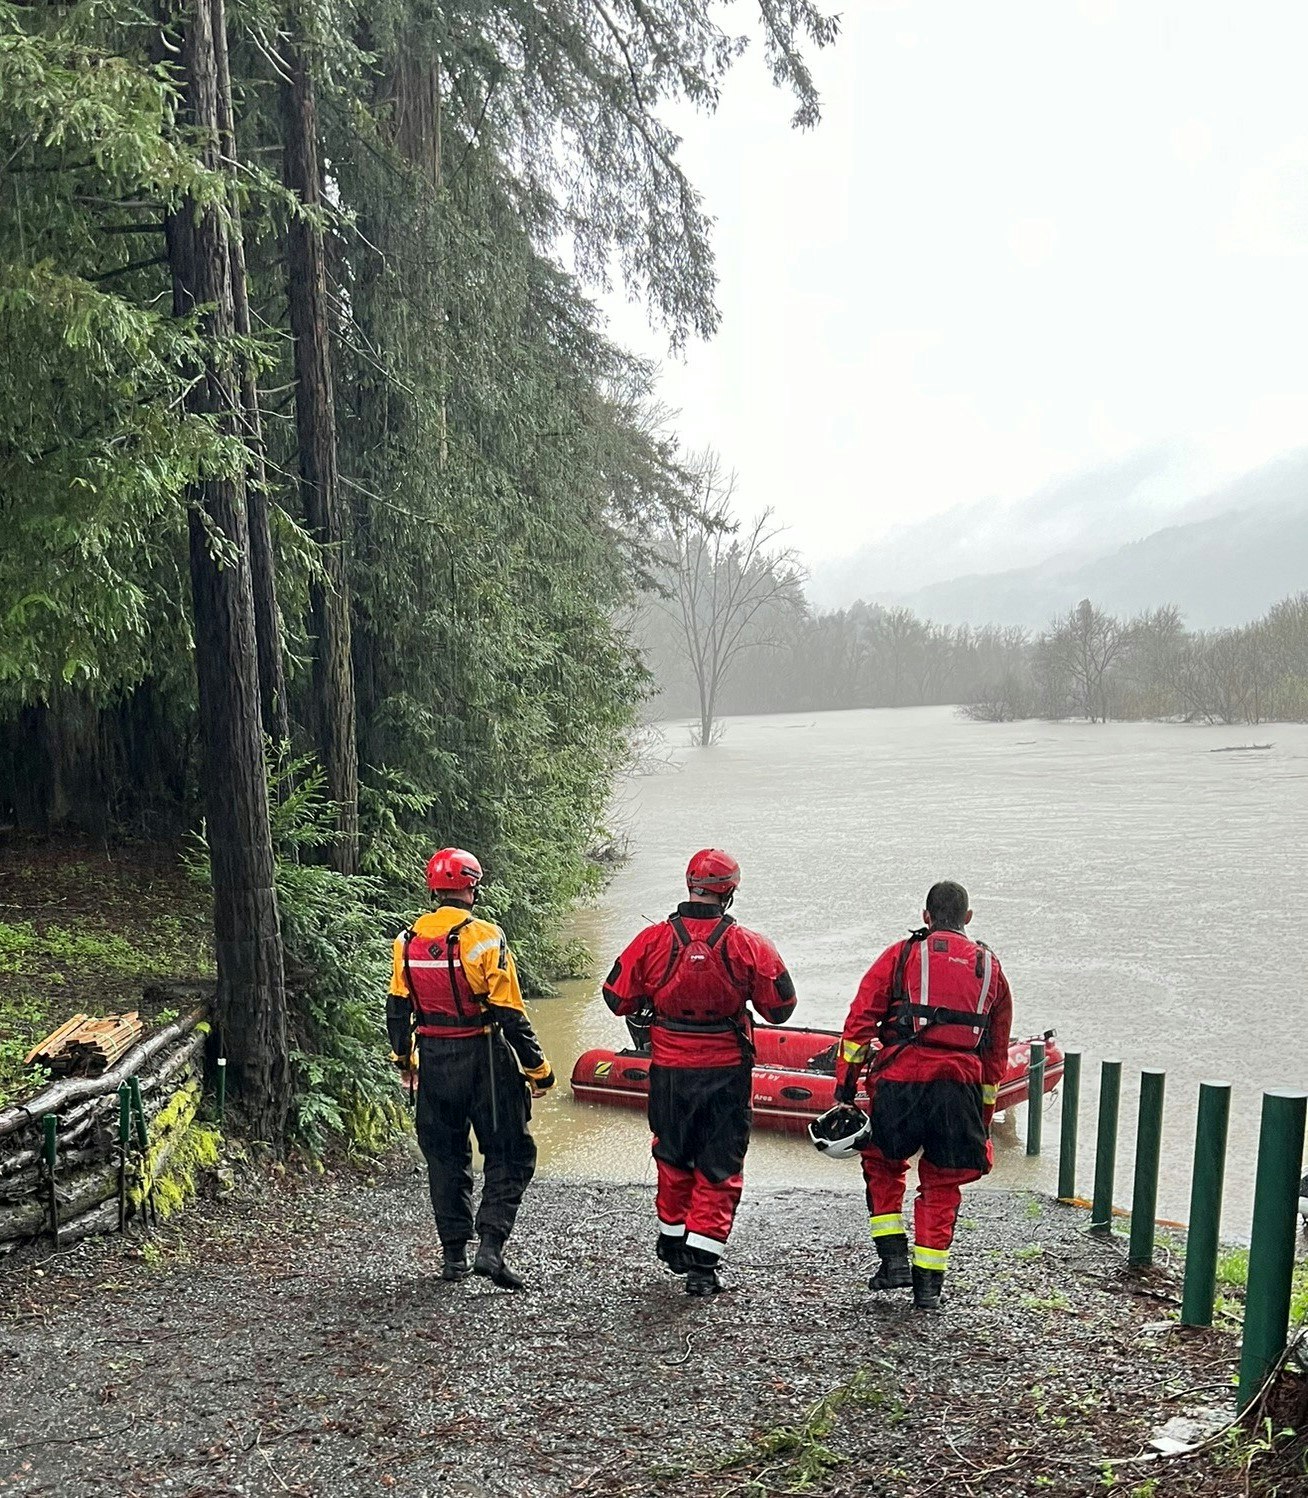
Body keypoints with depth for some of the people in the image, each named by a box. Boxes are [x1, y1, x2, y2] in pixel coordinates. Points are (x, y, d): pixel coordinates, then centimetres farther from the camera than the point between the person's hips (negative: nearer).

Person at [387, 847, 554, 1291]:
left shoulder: (408, 941, 1)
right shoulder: (484, 938, -15)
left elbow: (397, 1009, 10)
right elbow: (509, 1014, -15)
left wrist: (403, 1058, 26)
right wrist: (537, 1068, -7)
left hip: (433, 1061, 5)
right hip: (483, 1059, -5)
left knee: (445, 1156, 17)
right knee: (510, 1155, 7)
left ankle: (453, 1254, 22)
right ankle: (490, 1246, -5)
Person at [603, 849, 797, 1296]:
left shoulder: (653, 939, -9)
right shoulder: (748, 945, -11)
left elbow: (617, 998, -1)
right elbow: (780, 1008, -3)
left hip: (669, 1070, 2)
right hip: (726, 1072, -2)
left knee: (673, 1158, 22)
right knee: (719, 1167, 10)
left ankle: (672, 1242, 37)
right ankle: (702, 1264, 9)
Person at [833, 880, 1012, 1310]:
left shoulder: (901, 955, 7)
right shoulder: (990, 967, 18)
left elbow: (860, 1020, -1)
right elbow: (997, 1049, 21)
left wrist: (844, 1085, 1)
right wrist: (985, 1112, 26)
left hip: (900, 1081, -2)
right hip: (960, 1088, 3)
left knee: (883, 1165, 19)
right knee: (942, 1184, 15)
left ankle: (894, 1259, 14)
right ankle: (929, 1282, 17)